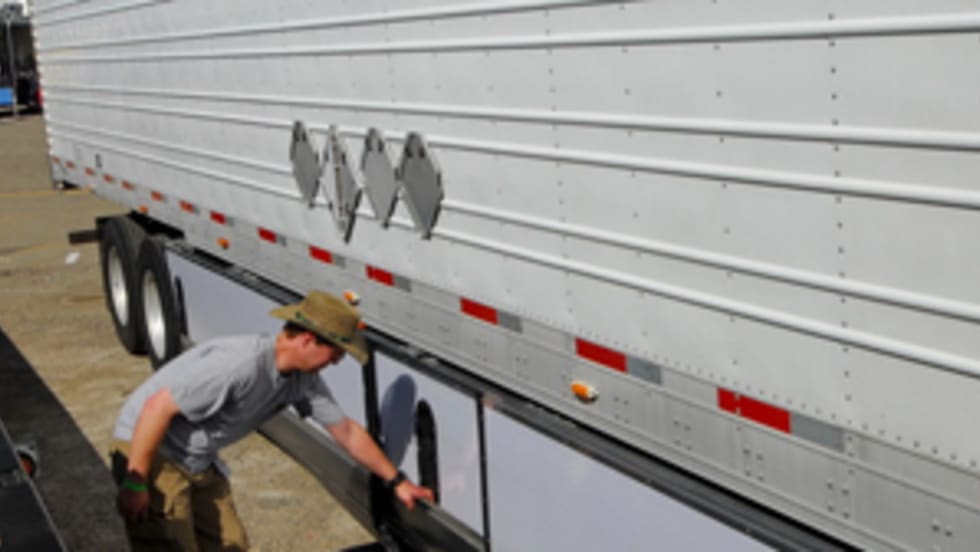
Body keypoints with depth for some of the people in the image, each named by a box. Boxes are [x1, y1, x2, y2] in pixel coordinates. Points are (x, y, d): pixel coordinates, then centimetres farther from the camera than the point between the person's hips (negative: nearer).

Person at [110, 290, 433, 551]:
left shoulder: (303, 380, -4)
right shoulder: (241, 364, -32)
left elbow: (347, 431, 10)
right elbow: (159, 406, -28)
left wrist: (396, 481, 16)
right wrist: (135, 483, -24)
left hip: (198, 462, 9)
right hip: (148, 450, -9)